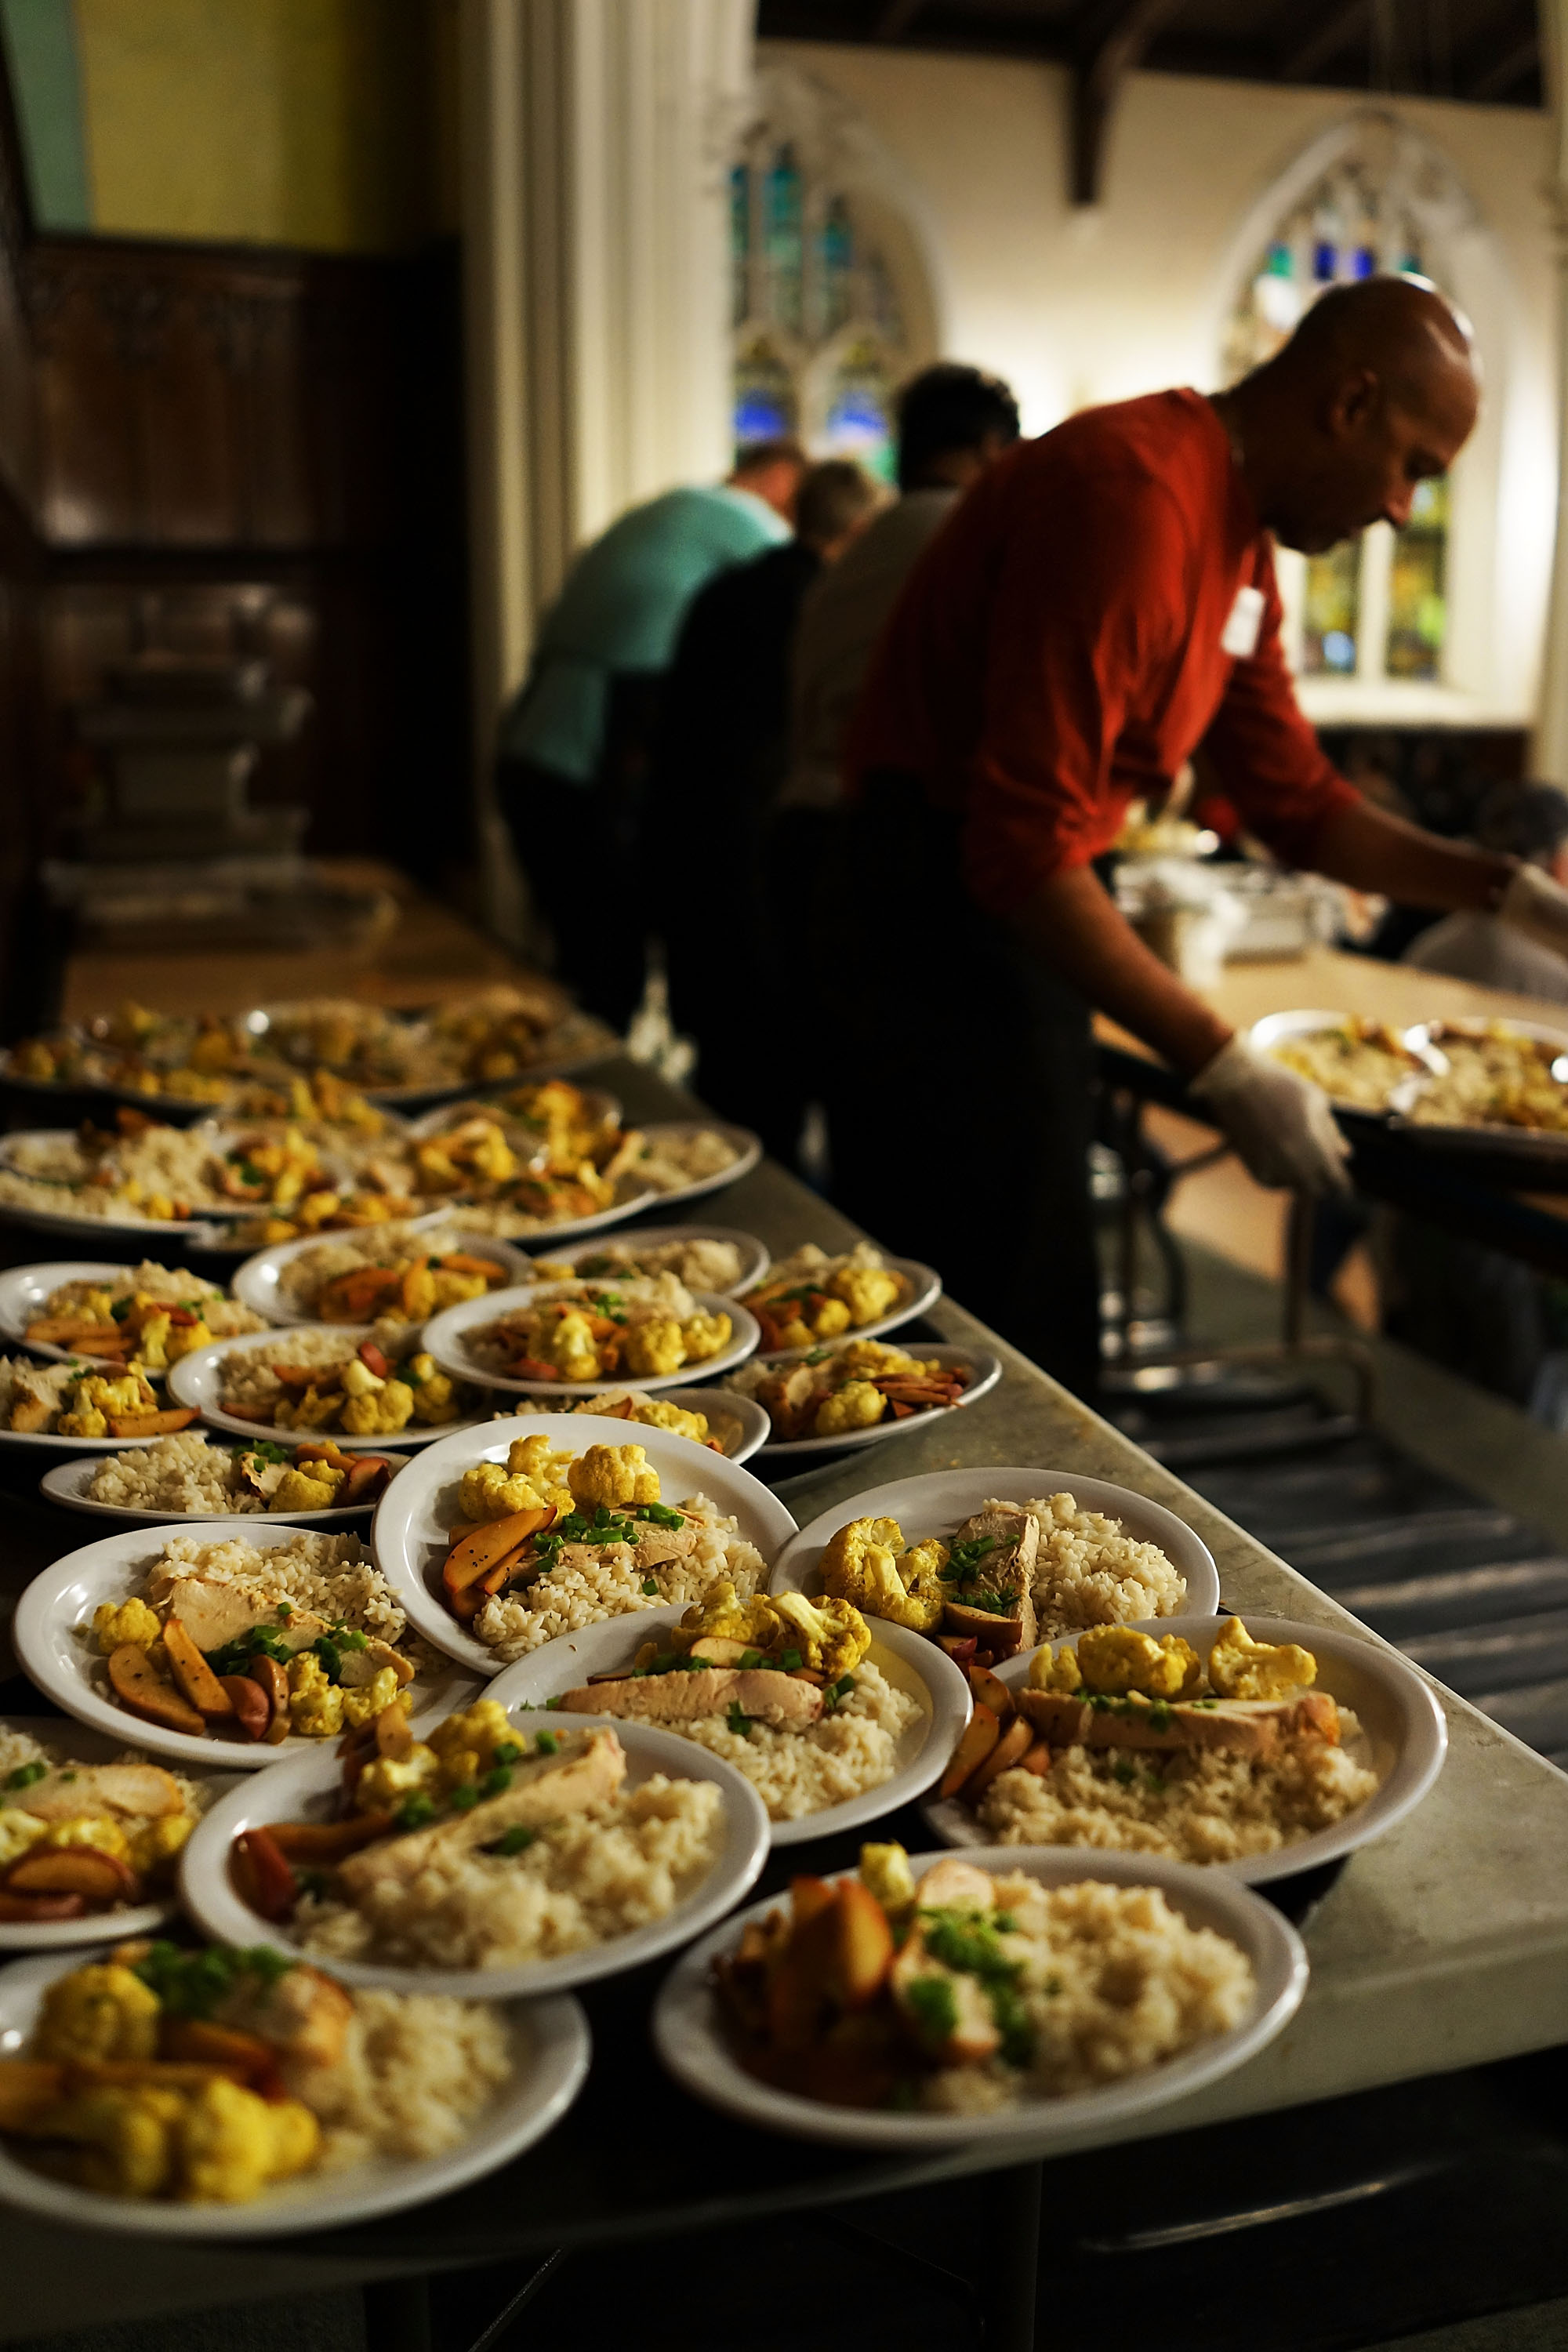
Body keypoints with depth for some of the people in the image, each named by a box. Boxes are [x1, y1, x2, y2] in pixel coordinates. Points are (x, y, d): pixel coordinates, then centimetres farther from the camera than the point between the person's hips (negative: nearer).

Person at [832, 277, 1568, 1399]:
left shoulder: (1239, 547, 12)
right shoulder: (1129, 498, -21)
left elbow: (1297, 800, 17)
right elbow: (1026, 851, -27)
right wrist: (1225, 1067, -23)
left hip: (1021, 929, 10)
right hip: (940, 938, -10)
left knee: (1040, 1350, 17)